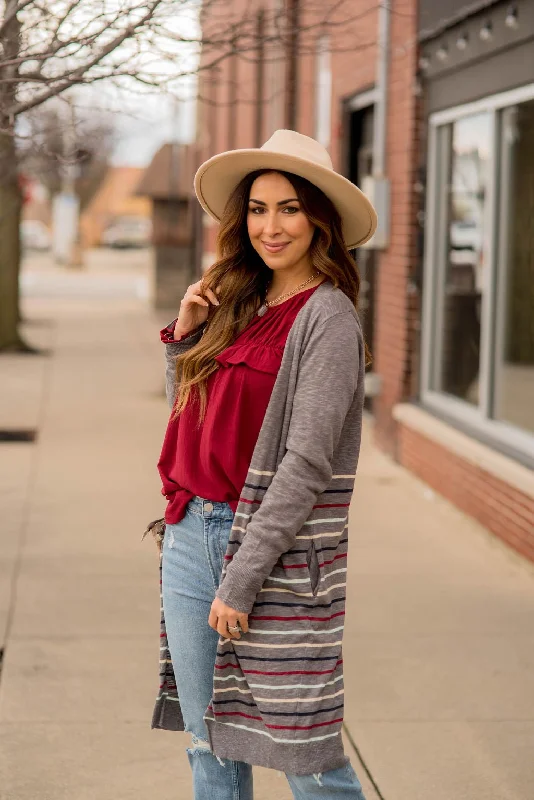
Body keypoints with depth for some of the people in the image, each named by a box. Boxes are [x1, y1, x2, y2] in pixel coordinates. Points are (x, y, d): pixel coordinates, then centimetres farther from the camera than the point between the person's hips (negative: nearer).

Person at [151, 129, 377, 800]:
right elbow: (187, 417, 20)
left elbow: (307, 460, -16)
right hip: (188, 534, 7)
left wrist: (242, 579, -18)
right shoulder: (238, 305, 13)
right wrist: (183, 335, 4)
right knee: (209, 741, 13)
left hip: (274, 545, -7)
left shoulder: (325, 316, -10)